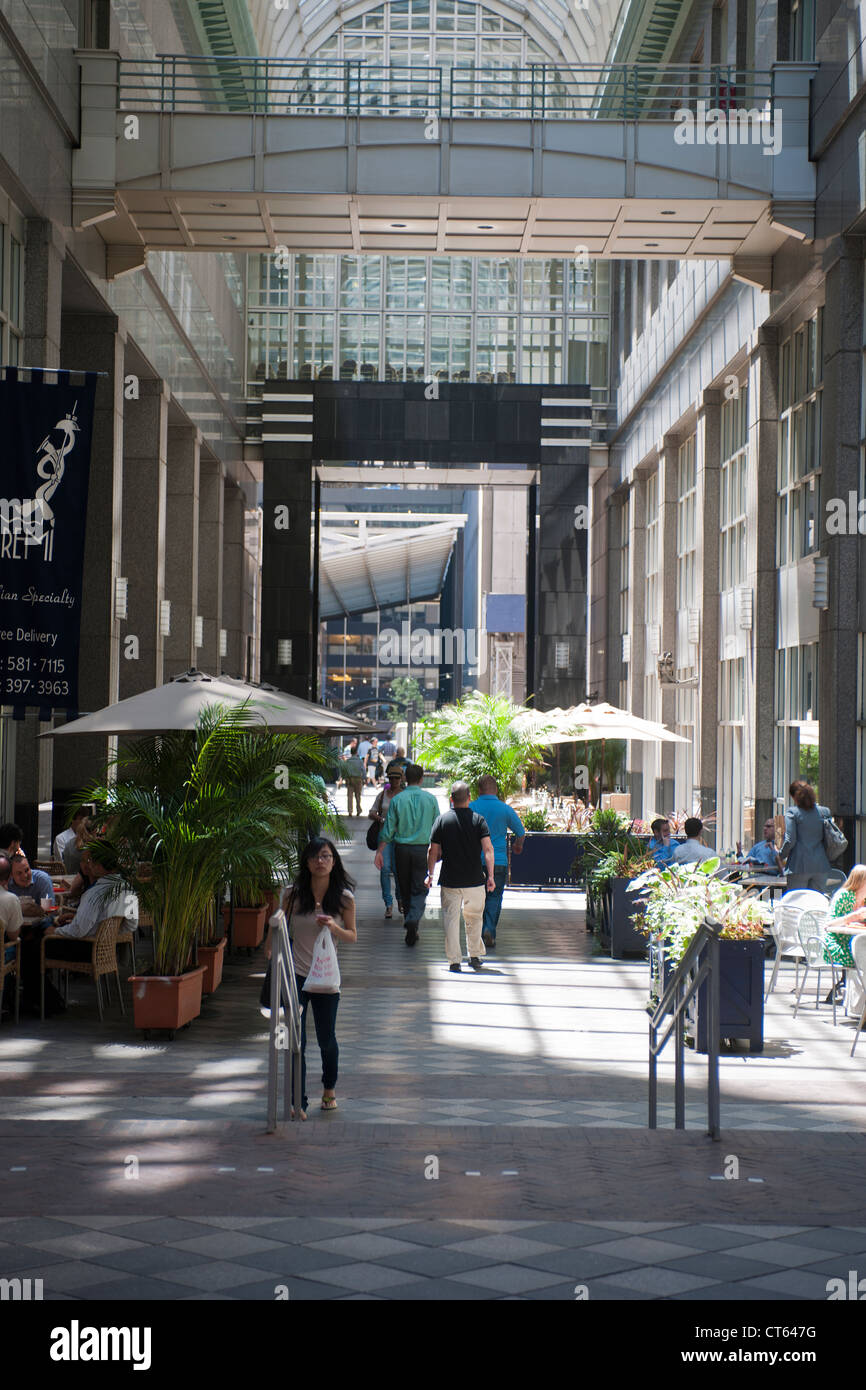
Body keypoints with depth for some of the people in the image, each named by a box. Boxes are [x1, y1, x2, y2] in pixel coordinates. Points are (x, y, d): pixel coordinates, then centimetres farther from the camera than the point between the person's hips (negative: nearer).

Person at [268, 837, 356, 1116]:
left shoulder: (344, 898, -3)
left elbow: (353, 936, 4)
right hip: (295, 975, 0)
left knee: (326, 1039, 10)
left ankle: (329, 1088, 37)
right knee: (295, 1041, -5)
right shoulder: (293, 894, -3)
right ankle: (298, 1101, 0)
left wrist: (334, 928, -15)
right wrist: (269, 949, -2)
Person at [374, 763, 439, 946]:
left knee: (405, 889, 12)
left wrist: (380, 851, 4)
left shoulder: (397, 799, -3)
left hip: (402, 849, 1)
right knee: (419, 889, 1)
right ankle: (413, 920, -22)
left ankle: (410, 926, 18)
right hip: (422, 848, -1)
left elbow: (388, 829, -3)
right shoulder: (430, 799, -1)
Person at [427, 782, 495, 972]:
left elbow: (433, 851, 0)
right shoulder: (478, 820, -2)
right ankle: (474, 956, 21)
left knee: (451, 919, 4)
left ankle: (454, 961, 1)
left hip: (450, 881, 0)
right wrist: (490, 876, -8)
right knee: (474, 918, 17)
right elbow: (488, 849, -10)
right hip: (475, 879, 0)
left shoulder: (441, 820, -1)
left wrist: (430, 874, 11)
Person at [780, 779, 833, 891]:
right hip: (821, 865, 4)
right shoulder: (824, 811, 6)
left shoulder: (792, 812, -6)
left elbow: (790, 841, -10)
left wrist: (781, 856, 6)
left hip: (800, 865, -4)